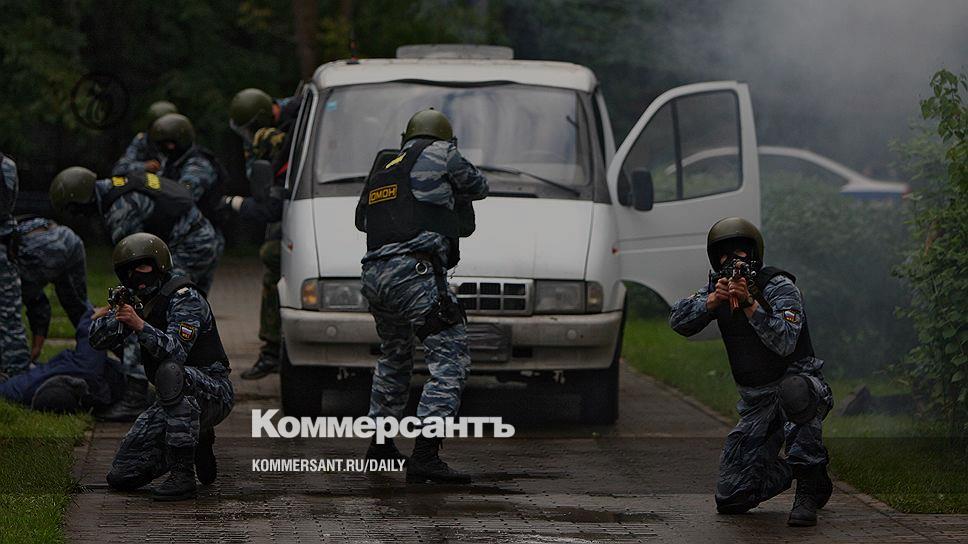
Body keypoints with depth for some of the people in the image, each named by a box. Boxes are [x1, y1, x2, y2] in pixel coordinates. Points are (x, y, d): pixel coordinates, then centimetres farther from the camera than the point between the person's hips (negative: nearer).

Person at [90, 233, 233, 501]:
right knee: (121, 477, -1)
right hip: (178, 397, 8)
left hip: (213, 393, -8)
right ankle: (198, 446, 21)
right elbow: (98, 340, 1)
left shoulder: (185, 298, -17)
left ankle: (183, 476, -36)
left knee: (171, 372, -42)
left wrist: (140, 325, -45)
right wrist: (115, 314, -19)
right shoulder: (138, 300, 7)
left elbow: (175, 352, -31)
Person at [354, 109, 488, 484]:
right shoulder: (440, 155, 7)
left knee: (394, 357, 29)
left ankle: (379, 443, 40)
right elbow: (477, 186, 20)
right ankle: (424, 456, -22)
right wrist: (451, 195, 40)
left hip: (374, 276, 8)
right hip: (413, 270, -8)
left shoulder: (382, 171, 25)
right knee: (451, 358, -10)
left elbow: (361, 219, 37)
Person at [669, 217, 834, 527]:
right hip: (755, 403, 5)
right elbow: (679, 322, -9)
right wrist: (711, 302, -26)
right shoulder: (718, 288, 4)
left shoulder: (779, 287, -14)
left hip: (800, 381, -5)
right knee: (730, 499, -3)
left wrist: (750, 303, -37)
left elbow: (785, 342, -29)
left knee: (792, 391, -45)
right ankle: (788, 472, 27)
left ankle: (810, 487, -28)